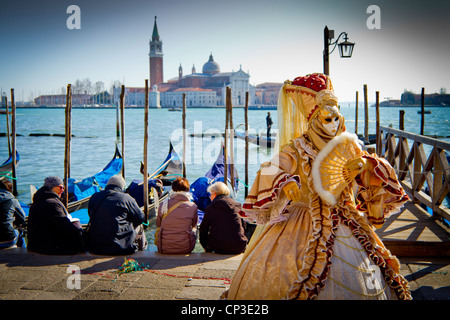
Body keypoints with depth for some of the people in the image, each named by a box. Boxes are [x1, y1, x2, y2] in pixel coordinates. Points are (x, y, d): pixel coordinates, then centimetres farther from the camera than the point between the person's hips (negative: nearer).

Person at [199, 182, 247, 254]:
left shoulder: (210, 208, 0)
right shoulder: (237, 206, 7)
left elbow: (203, 228, 5)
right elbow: (243, 226, 14)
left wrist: (205, 246, 18)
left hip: (219, 248, -2)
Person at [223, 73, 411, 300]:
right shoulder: (297, 149, -6)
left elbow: (380, 174, 4)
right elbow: (269, 173, -19)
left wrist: (366, 164, -18)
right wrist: (287, 186, -39)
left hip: (347, 224, 4)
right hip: (308, 227, -4)